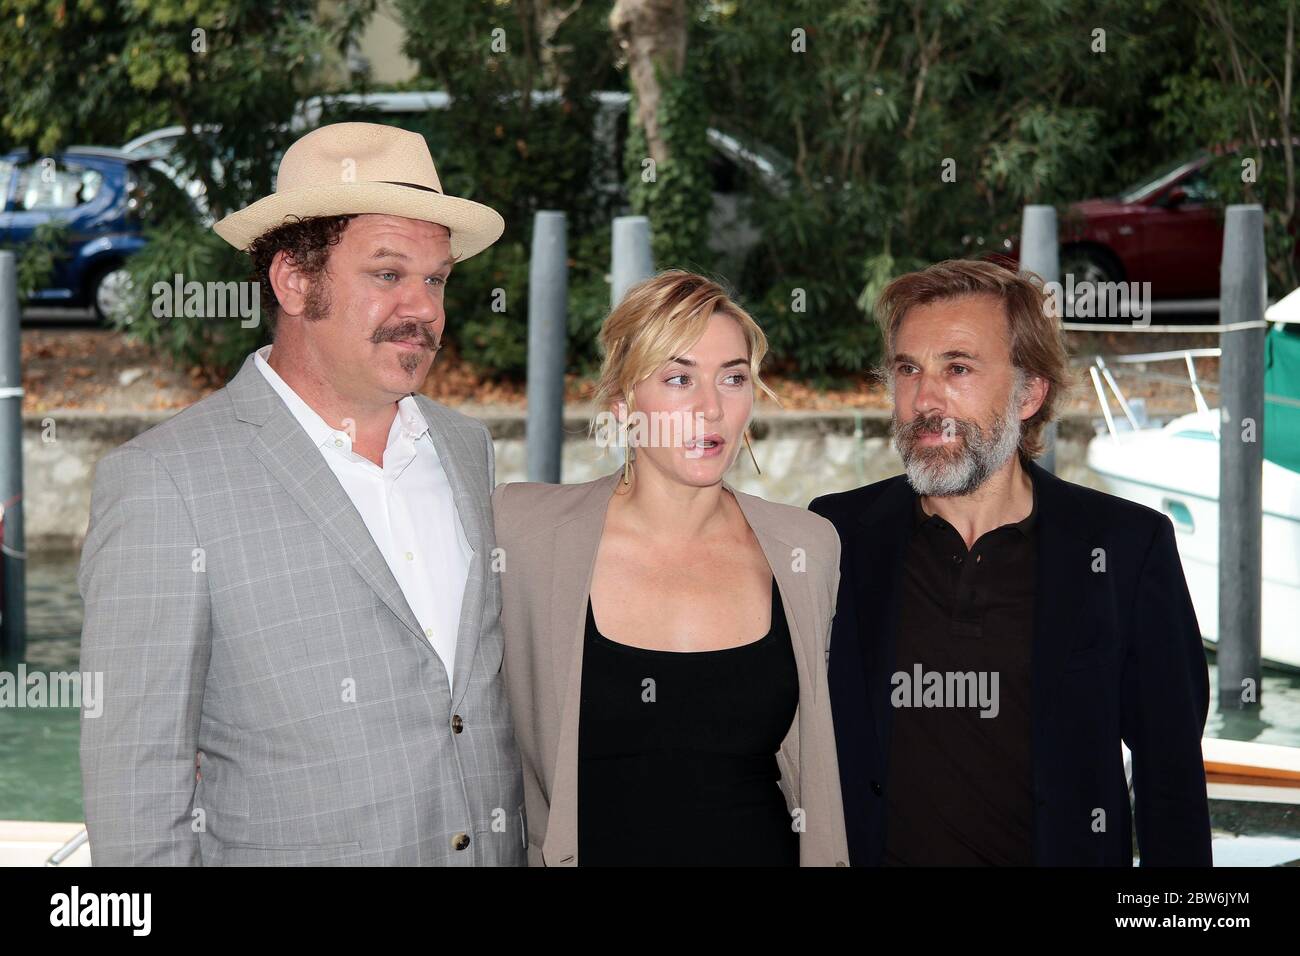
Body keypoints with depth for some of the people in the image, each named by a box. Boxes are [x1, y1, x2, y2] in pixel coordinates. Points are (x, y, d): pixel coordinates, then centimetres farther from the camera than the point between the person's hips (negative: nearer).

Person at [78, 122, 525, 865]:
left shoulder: (468, 448, 6)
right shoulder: (163, 481, -13)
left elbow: (501, 689, 12)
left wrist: (533, 846, 9)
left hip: (500, 846, 5)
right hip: (293, 848, -5)